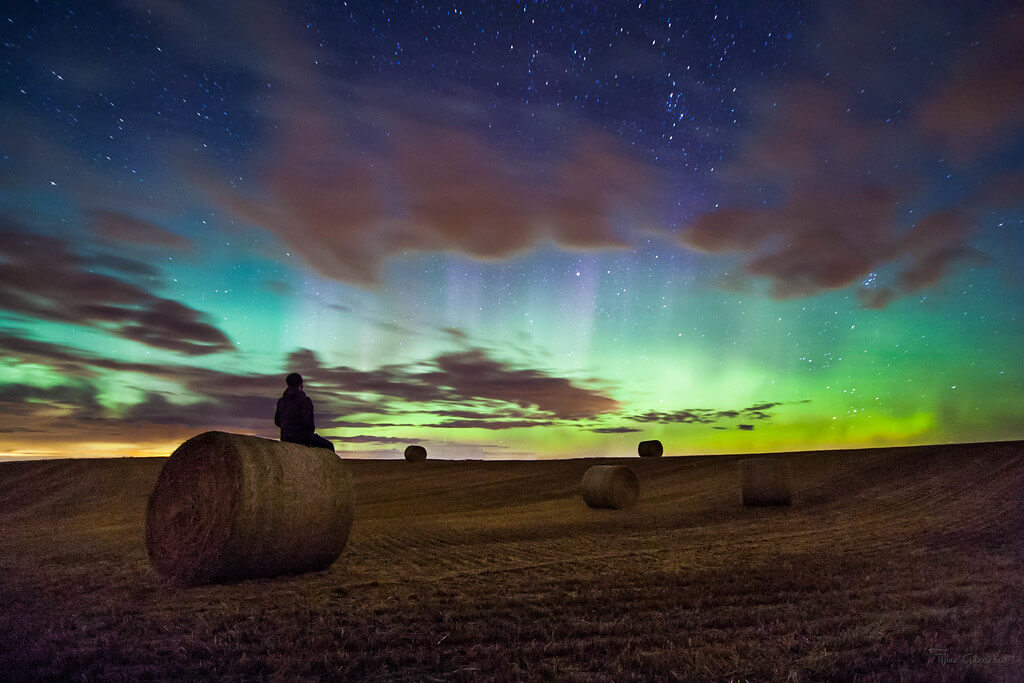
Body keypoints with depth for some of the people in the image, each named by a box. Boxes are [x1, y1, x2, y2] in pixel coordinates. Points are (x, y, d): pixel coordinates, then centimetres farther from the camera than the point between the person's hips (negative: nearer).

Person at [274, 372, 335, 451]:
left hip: (285, 438, 7)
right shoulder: (305, 401, -17)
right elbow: (308, 422, -22)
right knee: (329, 446, 15)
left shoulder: (281, 401, 1)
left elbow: (277, 421, 7)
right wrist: (312, 429, -1)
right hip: (302, 438, -7)